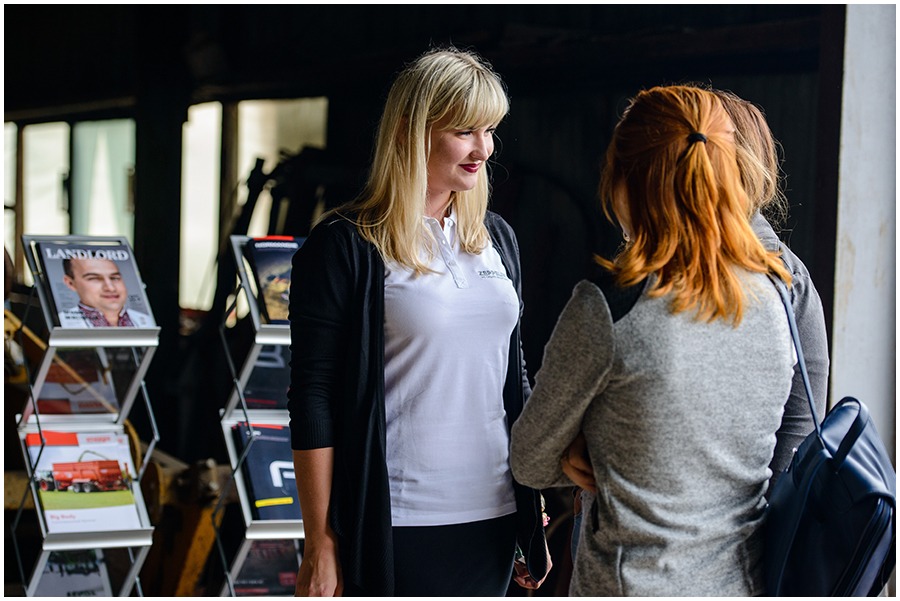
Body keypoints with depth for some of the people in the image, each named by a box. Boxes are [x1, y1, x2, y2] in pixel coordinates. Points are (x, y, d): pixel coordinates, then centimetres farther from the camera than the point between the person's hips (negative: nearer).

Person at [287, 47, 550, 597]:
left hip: (491, 517, 5)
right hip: (396, 527, -5)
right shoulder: (345, 247, -8)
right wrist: (320, 546, -11)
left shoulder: (497, 238, 10)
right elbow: (313, 400, -9)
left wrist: (533, 513, 15)